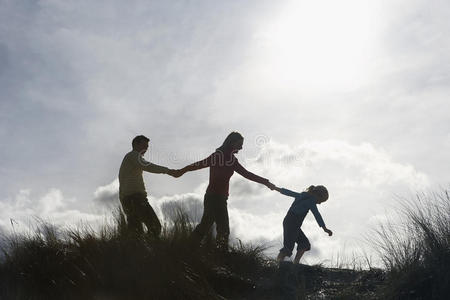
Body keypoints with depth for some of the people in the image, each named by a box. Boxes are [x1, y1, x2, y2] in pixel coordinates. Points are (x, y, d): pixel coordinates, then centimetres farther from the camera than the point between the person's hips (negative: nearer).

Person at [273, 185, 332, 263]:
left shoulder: (303, 195, 16)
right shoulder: (311, 199, -9)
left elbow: (289, 192, 29)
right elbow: (316, 214, -21)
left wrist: (276, 188, 43)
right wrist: (324, 228, -29)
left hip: (288, 222, 10)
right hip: (292, 224, -10)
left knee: (305, 244, 7)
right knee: (288, 247, -15)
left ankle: (295, 263, 0)